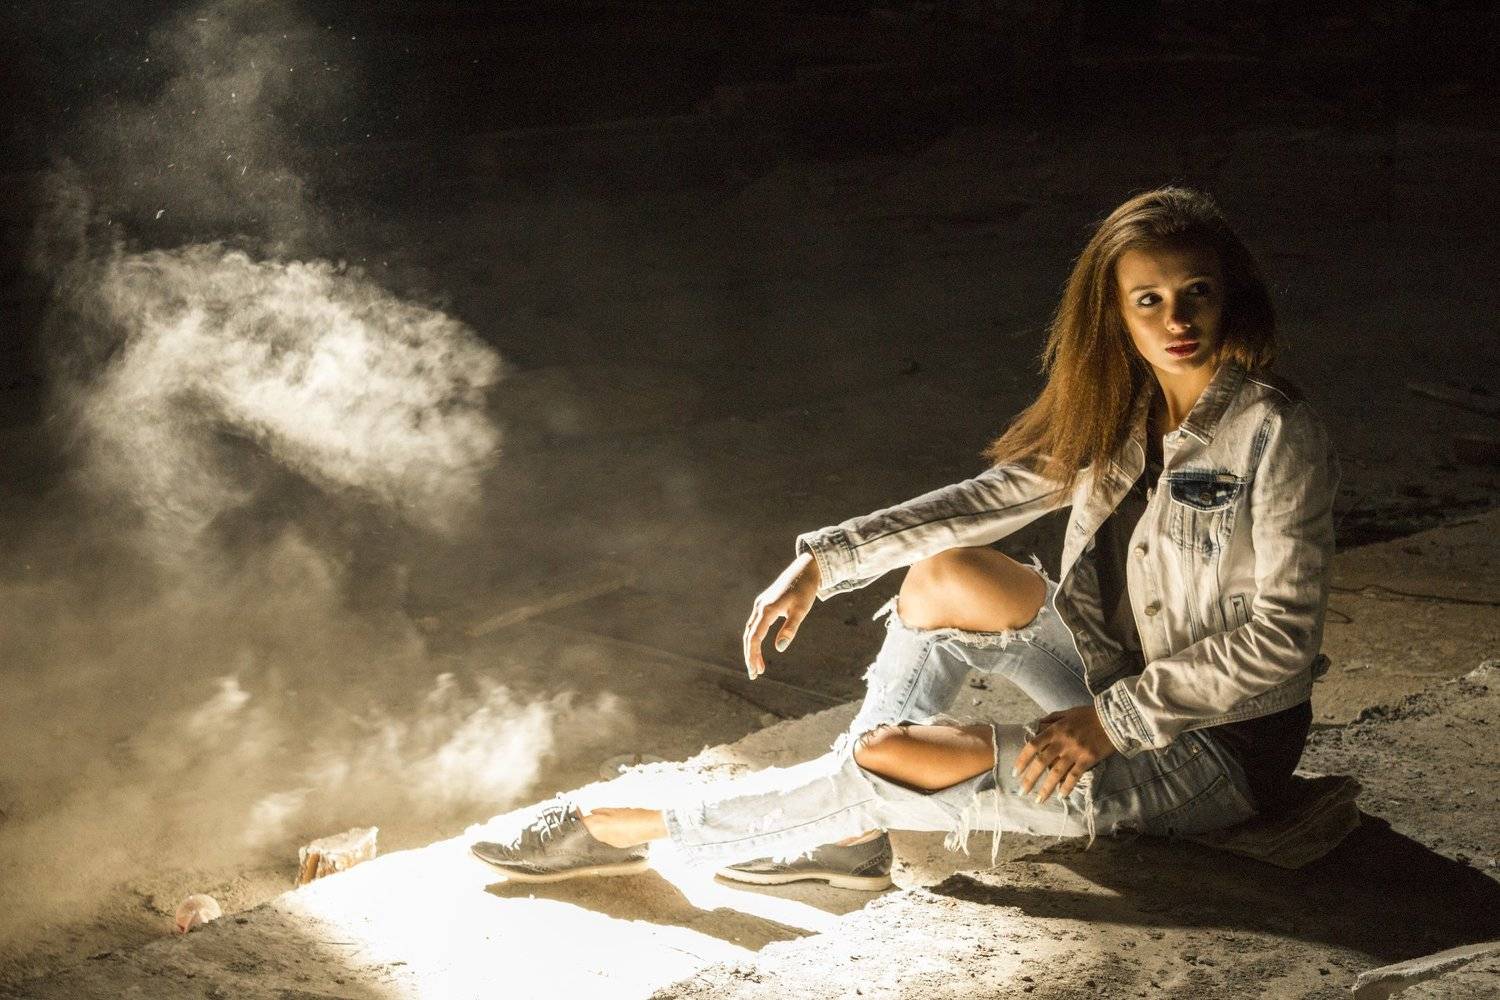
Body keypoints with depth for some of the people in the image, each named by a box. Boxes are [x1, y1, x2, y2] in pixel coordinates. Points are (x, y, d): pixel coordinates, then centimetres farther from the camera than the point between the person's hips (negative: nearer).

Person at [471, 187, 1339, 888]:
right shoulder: (1119, 412, 3)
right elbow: (991, 500, 7)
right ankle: (851, 833, -1)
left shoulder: (1275, 436, -20)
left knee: (892, 759, -18)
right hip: (1129, 694, 8)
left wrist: (1109, 721, -23)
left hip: (1221, 752, -7)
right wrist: (826, 560, -1)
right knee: (946, 575, -6)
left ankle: (634, 832, -1)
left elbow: (1281, 638, -21)